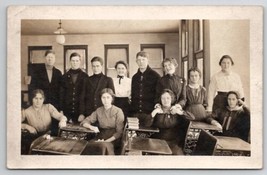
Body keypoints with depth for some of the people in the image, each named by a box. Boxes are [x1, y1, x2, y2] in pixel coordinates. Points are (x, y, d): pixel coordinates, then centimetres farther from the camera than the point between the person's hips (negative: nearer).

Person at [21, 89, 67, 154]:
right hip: (33, 138, 1)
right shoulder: (26, 112, 0)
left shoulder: (48, 107, 2)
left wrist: (62, 121, -31)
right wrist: (26, 126, -16)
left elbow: (60, 116, -7)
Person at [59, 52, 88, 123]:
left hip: (80, 112, -1)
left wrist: (83, 113, -9)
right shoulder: (65, 76, 8)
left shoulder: (85, 76, 2)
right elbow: (62, 95, 7)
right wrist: (61, 111, -1)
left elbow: (85, 95, -2)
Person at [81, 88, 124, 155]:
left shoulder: (118, 111, -4)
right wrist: (91, 127, -12)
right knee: (90, 145, -29)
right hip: (101, 137, 4)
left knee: (104, 146, -36)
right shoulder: (98, 111, 9)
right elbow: (84, 122, 10)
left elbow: (119, 132, -7)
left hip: (113, 139, -3)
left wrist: (106, 141, -18)